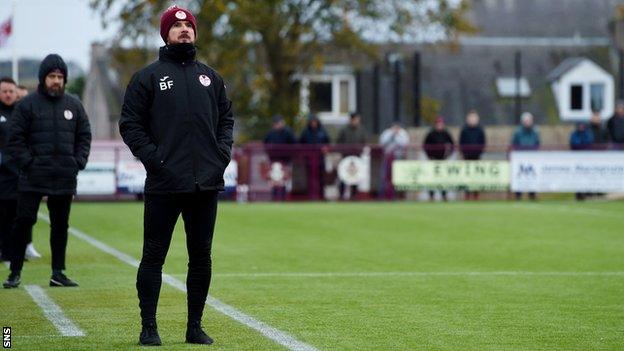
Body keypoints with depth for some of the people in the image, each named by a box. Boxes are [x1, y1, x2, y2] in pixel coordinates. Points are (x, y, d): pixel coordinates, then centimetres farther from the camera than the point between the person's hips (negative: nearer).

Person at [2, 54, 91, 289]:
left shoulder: (74, 105, 10)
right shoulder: (27, 105, -2)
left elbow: (84, 136, 14)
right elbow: (15, 139, -3)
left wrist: (78, 163, 1)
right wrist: (28, 163, -12)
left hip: (65, 180, 4)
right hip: (33, 179, -3)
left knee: (60, 225, 8)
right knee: (23, 223, -5)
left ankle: (58, 273, 15)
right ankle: (15, 273, 3)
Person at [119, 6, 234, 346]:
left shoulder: (210, 77, 16)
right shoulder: (147, 77, 2)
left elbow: (226, 118, 21)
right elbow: (130, 123, 0)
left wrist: (223, 151, 4)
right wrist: (152, 156, -11)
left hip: (206, 182, 4)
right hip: (164, 184, -4)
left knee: (201, 257, 7)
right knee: (153, 256, -1)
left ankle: (195, 326, 15)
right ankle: (148, 327, 5)